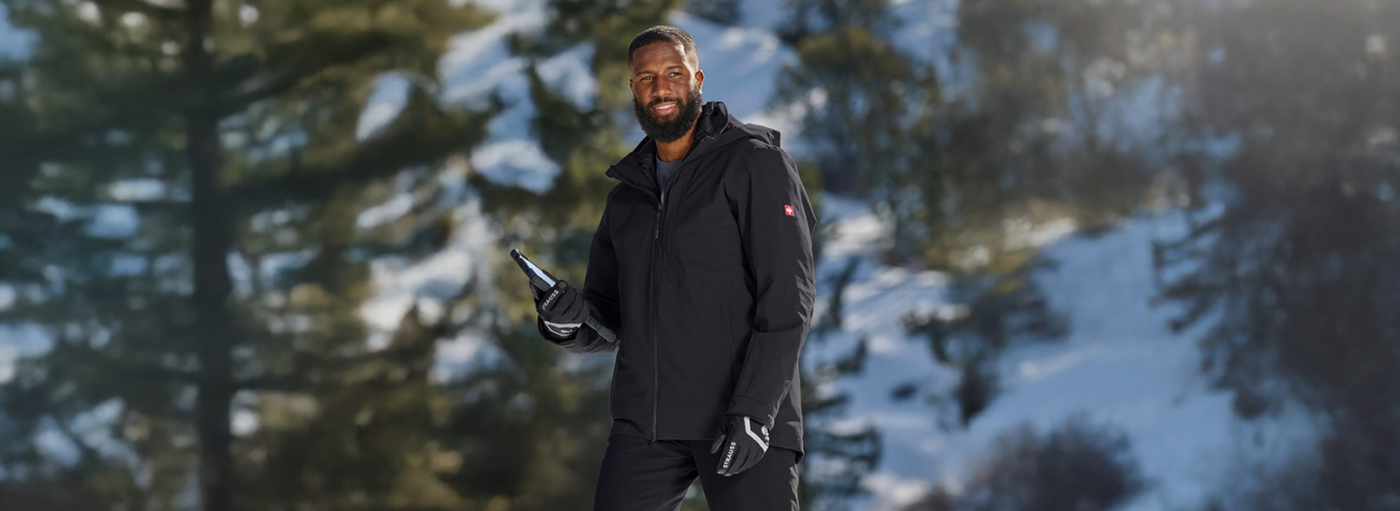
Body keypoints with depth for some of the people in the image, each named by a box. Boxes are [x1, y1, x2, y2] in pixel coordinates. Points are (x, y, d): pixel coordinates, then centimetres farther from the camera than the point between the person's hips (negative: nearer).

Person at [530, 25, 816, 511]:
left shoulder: (756, 165, -2)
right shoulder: (628, 195, 17)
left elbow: (788, 297, -10)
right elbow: (608, 320, 21)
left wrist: (754, 408, -19)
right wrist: (570, 322, -4)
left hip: (745, 418, -5)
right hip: (646, 420, 5)